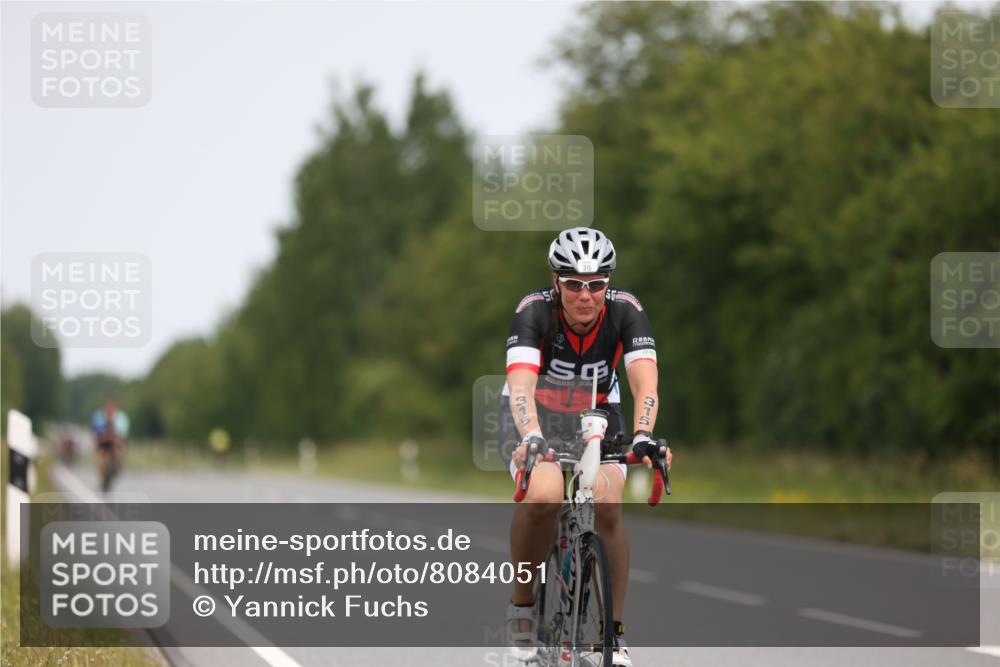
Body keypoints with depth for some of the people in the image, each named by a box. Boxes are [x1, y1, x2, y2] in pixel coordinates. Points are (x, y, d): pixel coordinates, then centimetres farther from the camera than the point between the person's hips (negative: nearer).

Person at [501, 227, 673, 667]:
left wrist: (643, 437, -50)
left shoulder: (625, 311, -21)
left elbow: (645, 384, -31)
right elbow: (521, 387, -38)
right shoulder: (534, 311, -25)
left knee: (607, 509, -24)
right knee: (544, 495, -32)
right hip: (535, 420, -2)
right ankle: (521, 608, -11)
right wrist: (531, 439, -57)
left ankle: (613, 631, -8)